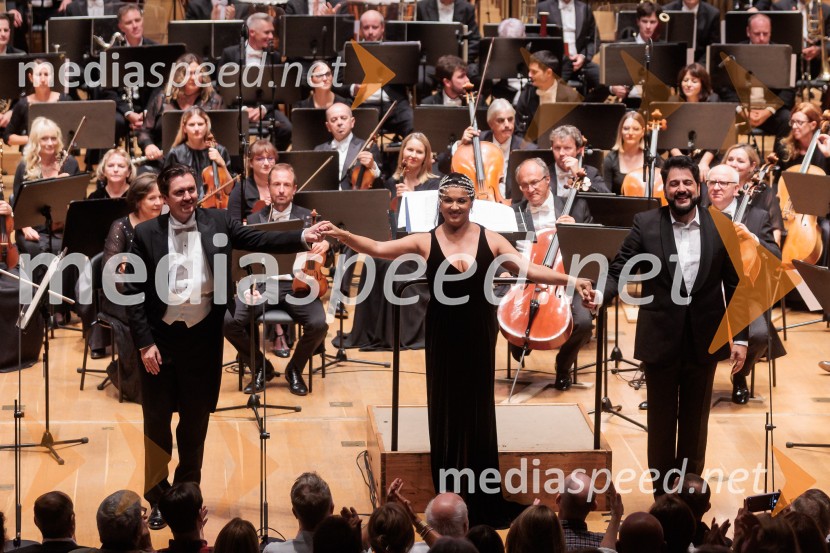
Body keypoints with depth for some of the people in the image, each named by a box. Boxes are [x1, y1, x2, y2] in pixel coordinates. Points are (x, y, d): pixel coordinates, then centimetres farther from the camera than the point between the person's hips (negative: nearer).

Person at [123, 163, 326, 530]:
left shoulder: (217, 223, -1)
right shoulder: (147, 234, -6)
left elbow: (259, 241, -7)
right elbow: (134, 293, -5)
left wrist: (303, 238, -22)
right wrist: (145, 343, -10)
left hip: (203, 337, 2)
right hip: (161, 338, -1)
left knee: (196, 421, 12)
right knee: (157, 422, 7)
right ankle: (157, 499, 19)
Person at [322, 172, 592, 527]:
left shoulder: (490, 240, -1)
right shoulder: (425, 243, -4)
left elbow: (529, 269, -6)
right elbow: (377, 249, -12)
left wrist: (569, 280, -18)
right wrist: (342, 235, -27)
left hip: (479, 337, 1)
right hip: (444, 338, -1)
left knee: (478, 415, 8)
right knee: (446, 415, 5)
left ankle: (482, 503, 16)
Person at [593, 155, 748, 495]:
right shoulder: (646, 225, -5)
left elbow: (735, 286, 2)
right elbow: (619, 271, -6)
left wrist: (740, 338, -1)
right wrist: (600, 294, -27)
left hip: (703, 340, 1)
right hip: (660, 339, -1)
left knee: (695, 422, 12)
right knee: (661, 421, 9)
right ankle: (662, 493, 20)